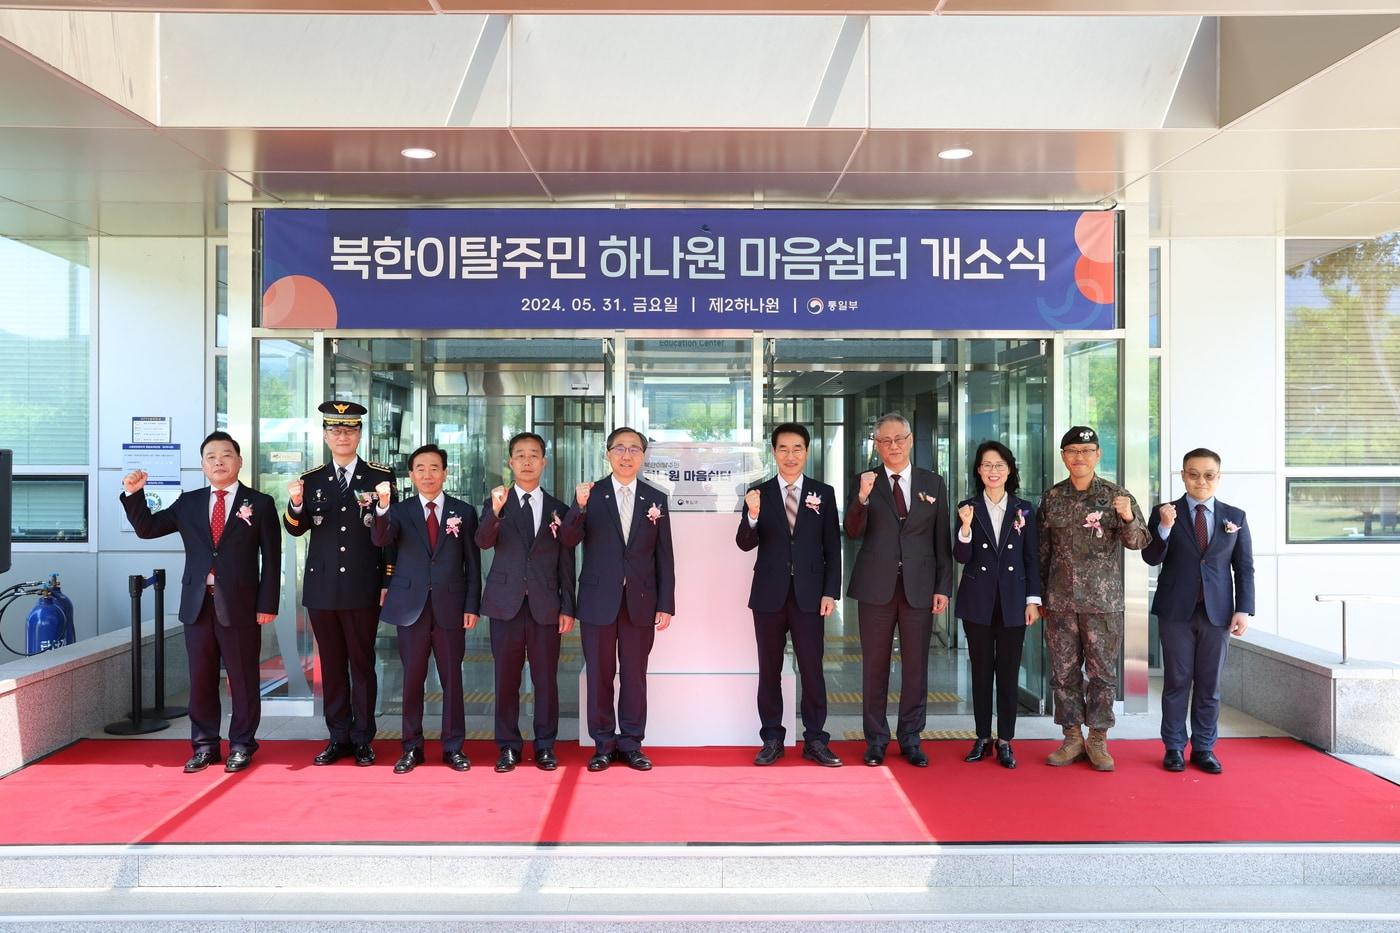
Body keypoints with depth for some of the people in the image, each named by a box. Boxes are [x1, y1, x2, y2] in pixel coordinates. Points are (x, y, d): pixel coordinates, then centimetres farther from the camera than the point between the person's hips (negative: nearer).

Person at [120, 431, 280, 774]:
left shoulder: (260, 504, 0)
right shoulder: (188, 503, 11)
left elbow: (271, 559, -2)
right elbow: (147, 528, 13)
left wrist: (267, 604, -9)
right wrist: (134, 493, -2)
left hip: (240, 606, -3)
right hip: (197, 605, 4)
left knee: (243, 680, 4)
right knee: (201, 679, 10)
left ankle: (241, 746, 16)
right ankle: (205, 745, 22)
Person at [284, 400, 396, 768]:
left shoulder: (381, 477, 0)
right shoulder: (311, 480, 8)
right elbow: (296, 529, -1)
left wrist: (388, 582, -4)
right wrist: (295, 503, -22)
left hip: (363, 589, -2)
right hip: (322, 589, 3)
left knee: (362, 665, 5)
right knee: (331, 666, 10)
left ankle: (362, 740, 14)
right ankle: (338, 737, 20)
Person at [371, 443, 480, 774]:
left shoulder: (463, 511, 5)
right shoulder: (400, 511, 5)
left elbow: (472, 564, 5)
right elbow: (380, 539, -15)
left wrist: (472, 606, -2)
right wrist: (383, 506, -32)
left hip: (451, 607, 0)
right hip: (411, 606, 0)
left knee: (452, 679, 6)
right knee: (412, 679, 7)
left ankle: (453, 747, 16)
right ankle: (411, 748, 18)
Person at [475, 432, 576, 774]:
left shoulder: (558, 509, 9)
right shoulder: (497, 503, 6)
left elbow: (566, 563, 8)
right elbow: (483, 542, -12)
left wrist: (568, 608, 1)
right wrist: (495, 511, -30)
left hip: (545, 606, 1)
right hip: (506, 604, 0)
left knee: (546, 679, 4)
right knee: (506, 678, 6)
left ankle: (545, 746, 16)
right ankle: (508, 746, 17)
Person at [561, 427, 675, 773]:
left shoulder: (656, 499, 4)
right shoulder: (590, 494, 1)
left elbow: (664, 557, 4)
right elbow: (568, 541, -10)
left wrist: (666, 605, 0)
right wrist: (580, 507, -27)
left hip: (640, 601, 1)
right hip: (599, 599, -1)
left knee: (635, 674, 8)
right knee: (600, 675, 7)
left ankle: (631, 743, 19)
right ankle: (603, 744, 18)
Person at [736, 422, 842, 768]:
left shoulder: (823, 493, 4)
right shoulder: (759, 493, 3)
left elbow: (832, 547, 3)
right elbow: (745, 544, -4)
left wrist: (830, 592, -4)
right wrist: (753, 516, -24)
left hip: (808, 594, 0)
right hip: (769, 594, 1)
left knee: (812, 669, 3)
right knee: (769, 670, 8)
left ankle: (815, 740, 13)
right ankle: (772, 740, 17)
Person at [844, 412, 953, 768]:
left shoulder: (933, 483, 7)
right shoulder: (864, 482, 3)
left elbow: (942, 539, 6)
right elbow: (853, 532, -7)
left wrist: (943, 587, 2)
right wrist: (862, 498, -23)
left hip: (919, 588, 1)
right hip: (876, 587, -1)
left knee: (916, 667, 7)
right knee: (874, 666, 7)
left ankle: (910, 739, 19)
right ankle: (876, 739, 17)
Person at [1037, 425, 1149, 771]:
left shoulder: (1117, 495, -1)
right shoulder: (1052, 497, 5)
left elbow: (1138, 543, -3)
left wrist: (1128, 518, -24)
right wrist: (1038, 595, 9)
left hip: (1103, 600, -2)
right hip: (1060, 600, 2)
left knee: (1102, 671, 4)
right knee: (1064, 671, 7)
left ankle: (1098, 740, 16)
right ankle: (1073, 738, 19)